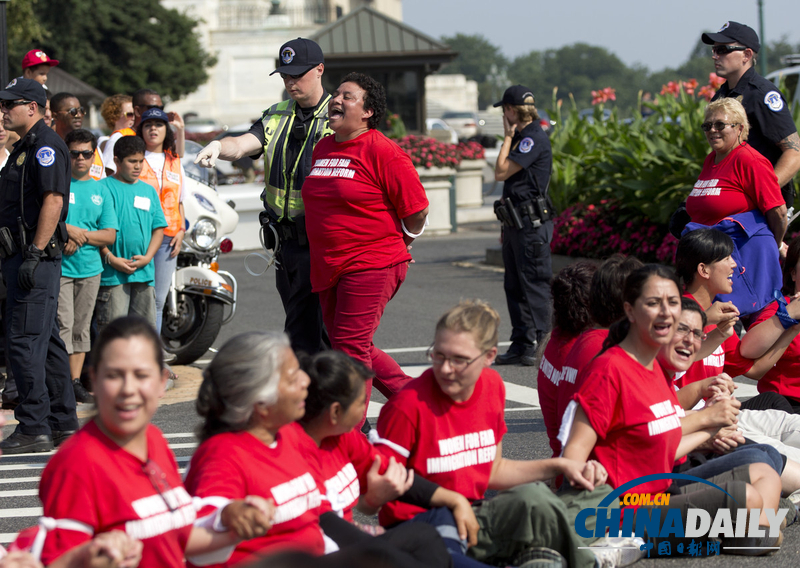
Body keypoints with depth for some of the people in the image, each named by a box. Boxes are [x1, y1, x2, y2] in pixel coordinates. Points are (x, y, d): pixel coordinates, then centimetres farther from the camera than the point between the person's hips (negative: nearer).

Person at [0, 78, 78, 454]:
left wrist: (34, 254, -24)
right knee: (46, 342, 13)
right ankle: (63, 424, 18)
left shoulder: (45, 145, -11)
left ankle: (34, 428, -11)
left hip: (38, 256, -11)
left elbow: (54, 200, -21)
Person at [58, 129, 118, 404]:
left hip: (90, 267, 4)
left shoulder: (100, 191, 13)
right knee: (63, 324, -11)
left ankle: (76, 380, 12)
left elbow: (110, 235, 8)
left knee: (81, 327, 7)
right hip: (59, 265, -4)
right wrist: (68, 230, -15)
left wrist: (82, 235, -8)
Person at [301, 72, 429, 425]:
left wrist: (396, 244, 3)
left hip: (372, 266, -8)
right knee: (351, 348, 11)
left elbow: (417, 210, -8)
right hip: (327, 270, 8)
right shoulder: (322, 149, 13)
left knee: (351, 346, -11)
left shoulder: (382, 151, -11)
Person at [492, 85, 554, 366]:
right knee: (514, 286, 11)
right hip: (517, 222, 10)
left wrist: (507, 137, -7)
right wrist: (507, 225, 22)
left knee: (534, 285, -7)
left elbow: (501, 171, -18)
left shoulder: (534, 138, -13)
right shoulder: (521, 137, 18)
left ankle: (537, 346, -4)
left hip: (532, 224, -10)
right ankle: (520, 344, 16)